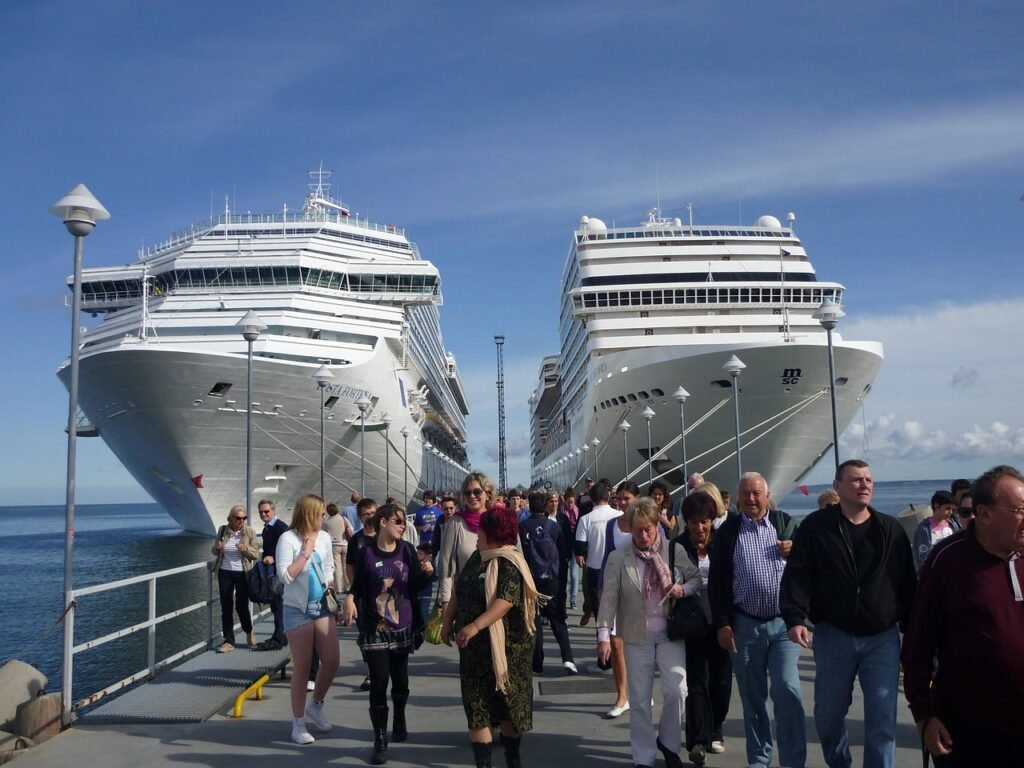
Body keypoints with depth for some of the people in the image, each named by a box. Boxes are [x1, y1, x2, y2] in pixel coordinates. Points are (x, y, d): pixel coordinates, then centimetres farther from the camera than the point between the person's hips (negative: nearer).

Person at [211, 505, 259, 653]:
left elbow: (256, 554, -5)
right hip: (225, 573, 2)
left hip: (242, 574, -2)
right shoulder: (222, 530, 1)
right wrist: (217, 547, -12)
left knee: (241, 606, 2)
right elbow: (216, 552, 12)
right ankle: (229, 641, 12)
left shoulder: (250, 532, -5)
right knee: (226, 607, 4)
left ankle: (249, 632, 30)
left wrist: (246, 549, -25)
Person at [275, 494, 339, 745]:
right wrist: (306, 552, -16)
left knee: (331, 662, 2)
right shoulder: (288, 539, -12)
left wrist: (330, 590, 5)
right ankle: (298, 723, 17)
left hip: (323, 607, 5)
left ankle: (315, 706, 29)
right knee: (302, 668, 2)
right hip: (298, 610, -5)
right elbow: (284, 575, -18)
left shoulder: (324, 537, 6)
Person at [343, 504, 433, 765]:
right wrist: (350, 599, -19)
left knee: (400, 679, 15)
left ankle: (399, 720, 41)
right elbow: (358, 586, 0)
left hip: (403, 626, 3)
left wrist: (426, 573, -15)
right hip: (374, 628, -3)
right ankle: (380, 740, 6)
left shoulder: (407, 550, -1)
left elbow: (416, 586, 4)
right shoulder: (367, 553, -8)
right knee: (379, 683, -3)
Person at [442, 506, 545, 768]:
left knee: (509, 704, 9)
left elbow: (505, 601, -31)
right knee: (476, 706, 5)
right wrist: (447, 620, 12)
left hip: (504, 646, -6)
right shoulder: (477, 557, 7)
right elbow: (458, 591, 16)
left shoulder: (509, 564, -17)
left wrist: (476, 625, -38)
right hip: (474, 647, 7)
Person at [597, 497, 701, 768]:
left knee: (676, 689, -10)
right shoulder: (617, 558, -6)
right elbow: (609, 598, -9)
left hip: (670, 633, 0)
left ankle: (667, 741, 17)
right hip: (637, 636, 0)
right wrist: (604, 635, -15)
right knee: (639, 699, 6)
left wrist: (684, 589, -14)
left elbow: (698, 579, 7)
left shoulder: (675, 550, -2)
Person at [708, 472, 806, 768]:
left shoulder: (786, 523, 4)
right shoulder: (727, 531, 2)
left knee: (787, 688, -11)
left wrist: (796, 551, -12)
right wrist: (722, 623, -5)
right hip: (744, 624, 1)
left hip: (783, 622, 0)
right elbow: (716, 581, 1)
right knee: (752, 697, 10)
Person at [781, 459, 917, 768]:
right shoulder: (815, 527, -3)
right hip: (833, 636, -1)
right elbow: (797, 576, -8)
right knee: (828, 712, 12)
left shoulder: (891, 529, 5)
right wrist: (795, 618, -21)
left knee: (882, 718, 0)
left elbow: (907, 582, 8)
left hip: (883, 638, 1)